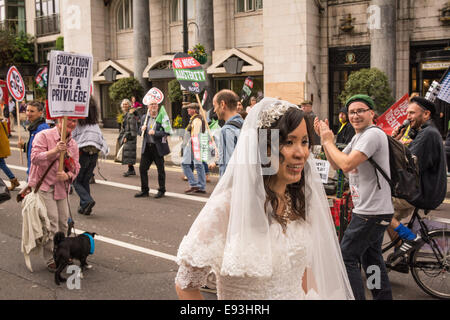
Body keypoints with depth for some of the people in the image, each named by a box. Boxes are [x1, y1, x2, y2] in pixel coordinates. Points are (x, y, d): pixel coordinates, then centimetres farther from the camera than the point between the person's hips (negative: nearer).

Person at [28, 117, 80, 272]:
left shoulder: (73, 144, 11)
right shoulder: (44, 136, -8)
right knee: (51, 222, -11)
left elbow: (76, 167, 9)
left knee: (63, 221, 9)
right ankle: (51, 260, -2)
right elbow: (35, 157, -18)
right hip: (43, 186, -6)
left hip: (61, 187, 6)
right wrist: (55, 151, -30)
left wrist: (68, 175, -13)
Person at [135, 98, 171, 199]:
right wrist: (142, 129, -3)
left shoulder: (162, 118, -4)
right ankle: (144, 190, 16)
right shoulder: (144, 118, 11)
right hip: (146, 147, 5)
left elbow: (166, 132, -12)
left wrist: (155, 133, -22)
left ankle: (161, 190, 18)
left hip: (158, 147, -5)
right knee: (142, 168, 4)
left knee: (160, 170, 4)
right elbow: (140, 132, 19)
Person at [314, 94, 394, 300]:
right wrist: (324, 137, 4)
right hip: (370, 211, 10)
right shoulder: (358, 137, 16)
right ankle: (384, 297, 30)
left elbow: (347, 164, -27)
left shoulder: (373, 134, -17)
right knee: (371, 258, 19)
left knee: (346, 257, -6)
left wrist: (329, 141, -14)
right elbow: (336, 164, 15)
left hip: (372, 212, -10)